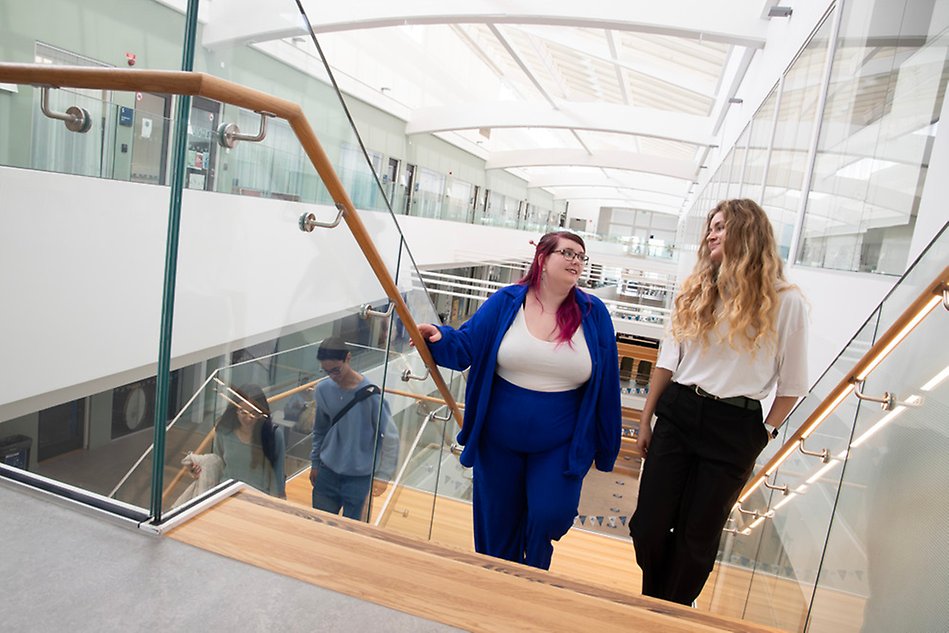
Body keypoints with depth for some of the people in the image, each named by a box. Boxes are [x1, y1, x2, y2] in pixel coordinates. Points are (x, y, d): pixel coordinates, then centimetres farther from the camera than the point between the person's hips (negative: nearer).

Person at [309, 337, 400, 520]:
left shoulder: (370, 394, -18)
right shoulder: (323, 390, -5)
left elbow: (390, 437, -13)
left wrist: (383, 475, -15)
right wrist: (315, 463, 14)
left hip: (359, 477, -4)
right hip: (327, 472, 4)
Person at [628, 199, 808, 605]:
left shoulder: (785, 302, -6)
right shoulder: (696, 290, 6)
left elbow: (792, 382, 1)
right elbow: (669, 357, 8)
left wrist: (767, 432, -3)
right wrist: (646, 419, 9)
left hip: (734, 429, -3)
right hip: (677, 414, 4)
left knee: (697, 536, 11)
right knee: (648, 525, 7)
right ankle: (651, 604, 34)